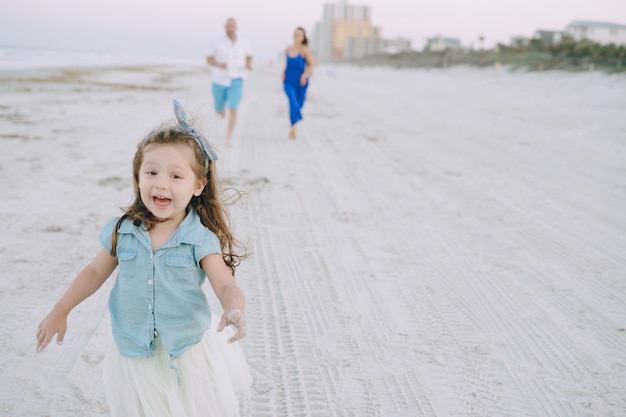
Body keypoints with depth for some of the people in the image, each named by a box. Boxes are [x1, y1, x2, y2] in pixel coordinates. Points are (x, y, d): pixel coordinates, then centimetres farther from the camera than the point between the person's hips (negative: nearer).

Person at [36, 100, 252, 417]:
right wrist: (59, 312, 9)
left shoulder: (200, 239, -16)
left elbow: (226, 286, -20)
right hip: (135, 355, 3)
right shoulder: (123, 231, -7)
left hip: (188, 352, -2)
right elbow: (95, 272, 7)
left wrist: (235, 311, -42)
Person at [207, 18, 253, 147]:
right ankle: (221, 108, 55)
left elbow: (249, 57, 16)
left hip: (236, 80, -1)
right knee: (219, 111, 15)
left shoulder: (244, 43, -2)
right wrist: (218, 64, -20)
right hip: (219, 81, 1)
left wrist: (249, 65, -7)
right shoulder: (217, 42, -7)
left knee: (233, 109, -16)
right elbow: (209, 60, 0)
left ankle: (229, 137, -9)